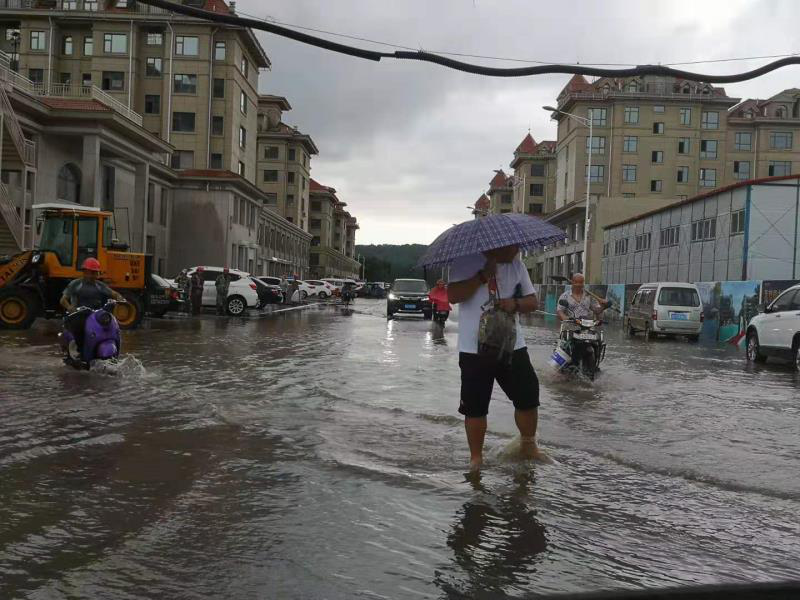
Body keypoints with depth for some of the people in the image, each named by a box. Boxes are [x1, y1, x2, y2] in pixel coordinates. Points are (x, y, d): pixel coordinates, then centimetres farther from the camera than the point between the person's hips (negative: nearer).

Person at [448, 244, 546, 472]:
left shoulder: (516, 265, 9)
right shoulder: (467, 261, -7)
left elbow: (533, 301, 10)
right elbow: (453, 296, -18)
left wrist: (515, 304, -11)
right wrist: (483, 276, -22)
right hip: (474, 349, -4)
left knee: (528, 398, 9)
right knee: (475, 407, 2)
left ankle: (529, 446, 32)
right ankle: (476, 457, 19)